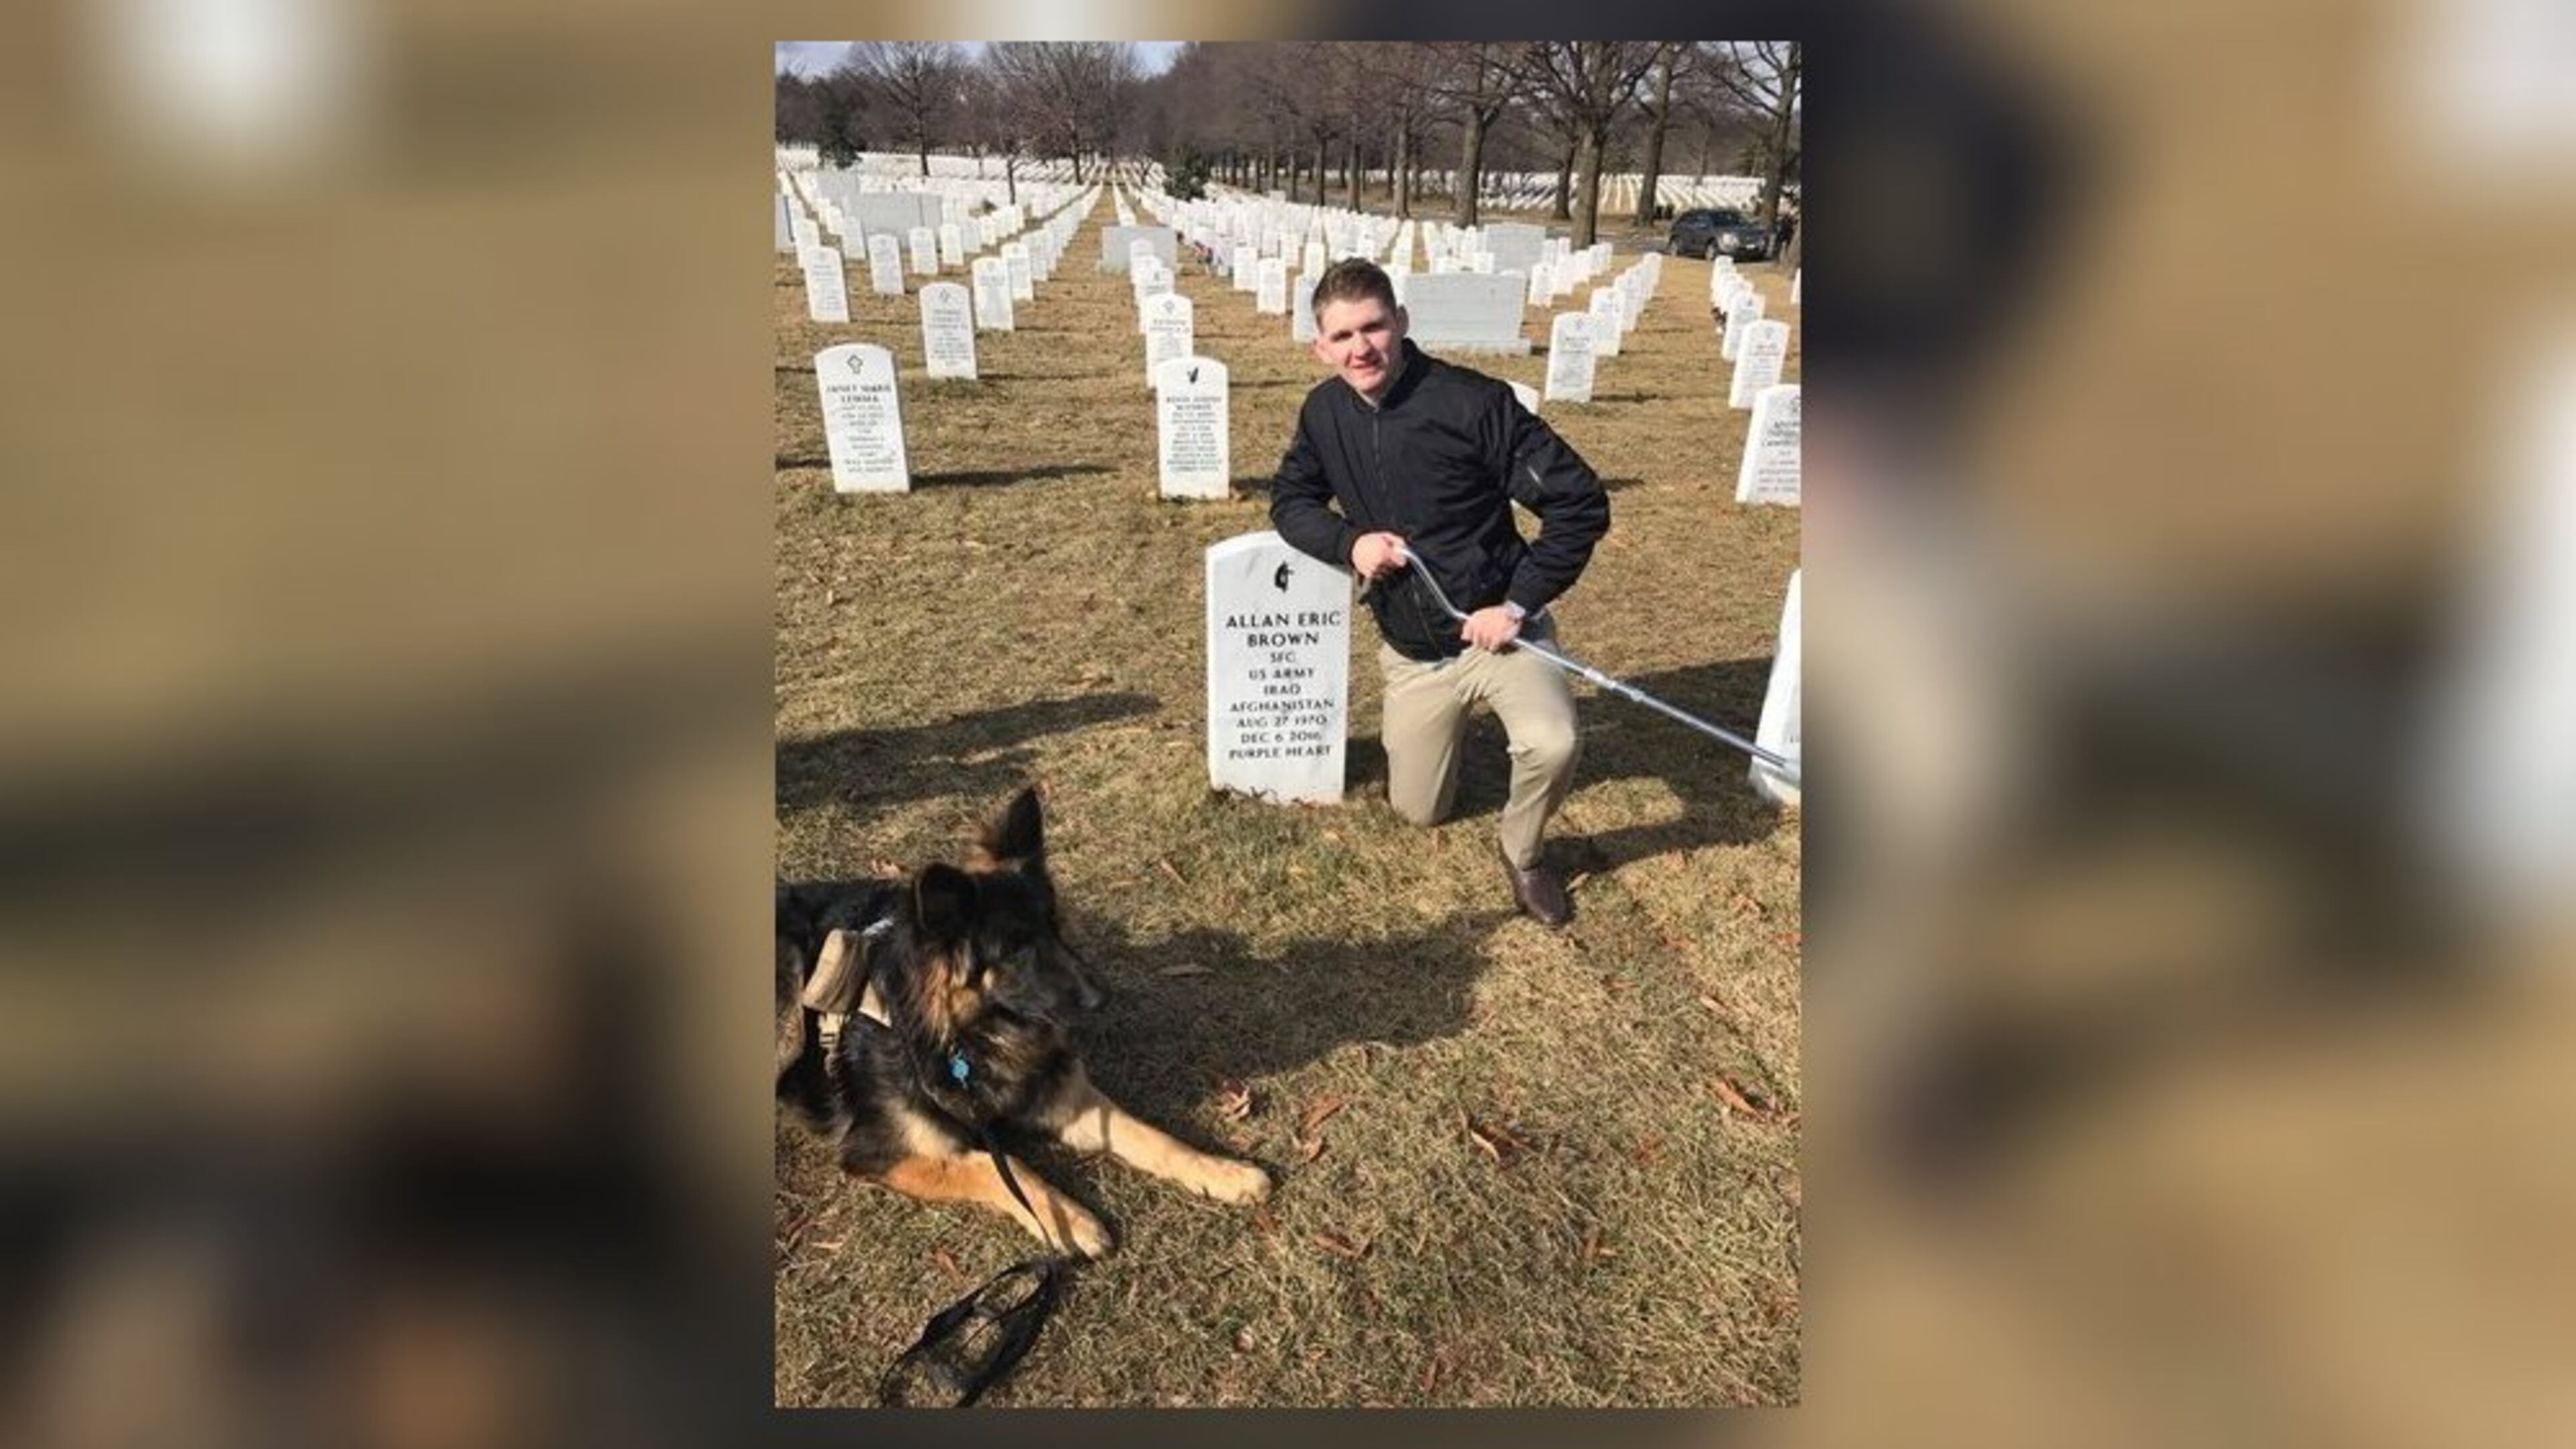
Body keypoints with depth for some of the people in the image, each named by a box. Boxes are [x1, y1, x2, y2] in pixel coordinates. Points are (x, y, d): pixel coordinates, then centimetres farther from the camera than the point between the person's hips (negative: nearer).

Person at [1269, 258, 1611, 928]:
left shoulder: (1475, 401, -19)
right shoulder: (1324, 411, -3)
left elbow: (1581, 503, -18)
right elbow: (1290, 500, 10)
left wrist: (1519, 603, -21)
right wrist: (1349, 541, -11)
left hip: (1496, 627, -4)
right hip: (1411, 651, 4)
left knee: (1553, 746, -32)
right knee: (1417, 811, 14)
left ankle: (1521, 854, 1)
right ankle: (1444, 718, 47)